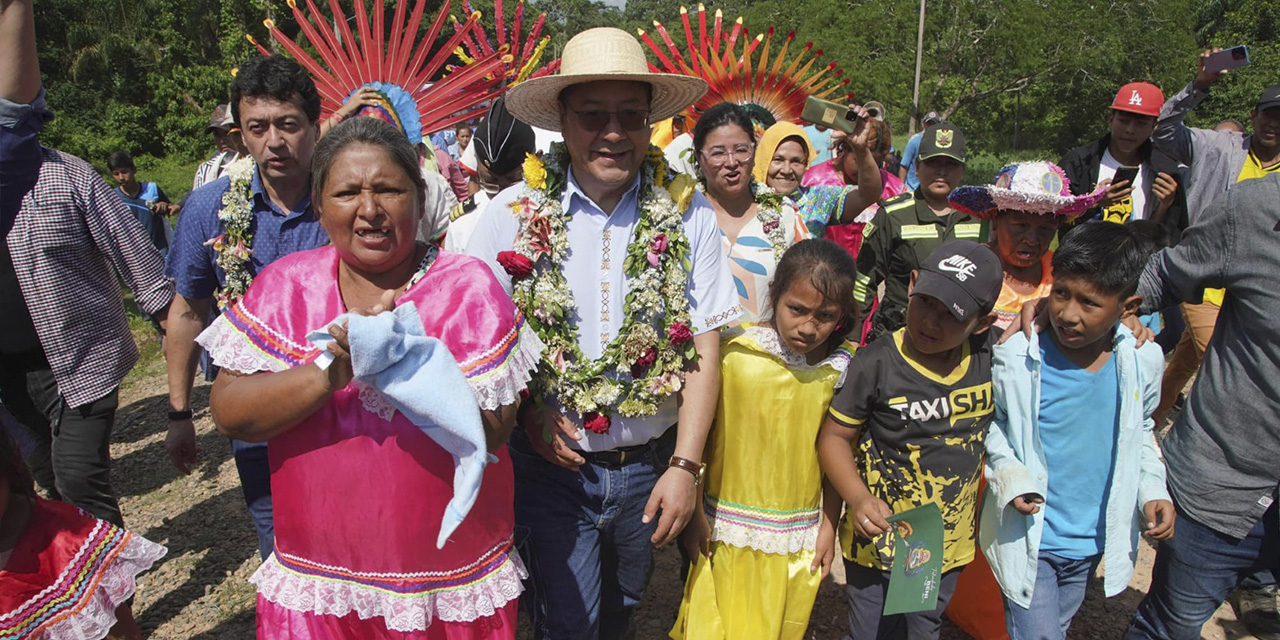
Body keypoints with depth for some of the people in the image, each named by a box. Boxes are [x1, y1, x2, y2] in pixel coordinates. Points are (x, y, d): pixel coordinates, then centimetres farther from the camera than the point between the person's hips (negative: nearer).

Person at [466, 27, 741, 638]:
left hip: (652, 466, 2)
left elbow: (704, 343, -7)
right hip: (553, 462, -1)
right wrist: (529, 411, -12)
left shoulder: (688, 216, -7)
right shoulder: (511, 214, -8)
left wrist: (685, 466, -10)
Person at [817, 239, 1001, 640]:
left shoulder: (987, 360, -6)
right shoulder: (877, 363, -19)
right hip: (878, 542, -4)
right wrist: (858, 498, -27)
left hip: (949, 546, 4)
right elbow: (834, 437, -13)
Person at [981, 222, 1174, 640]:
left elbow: (1140, 431, 10)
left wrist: (1153, 489, -1)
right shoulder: (1015, 359, -20)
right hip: (1028, 539, -4)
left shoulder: (1142, 362, -8)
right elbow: (990, 423, -5)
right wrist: (1008, 472, -20)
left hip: (1095, 542, 4)